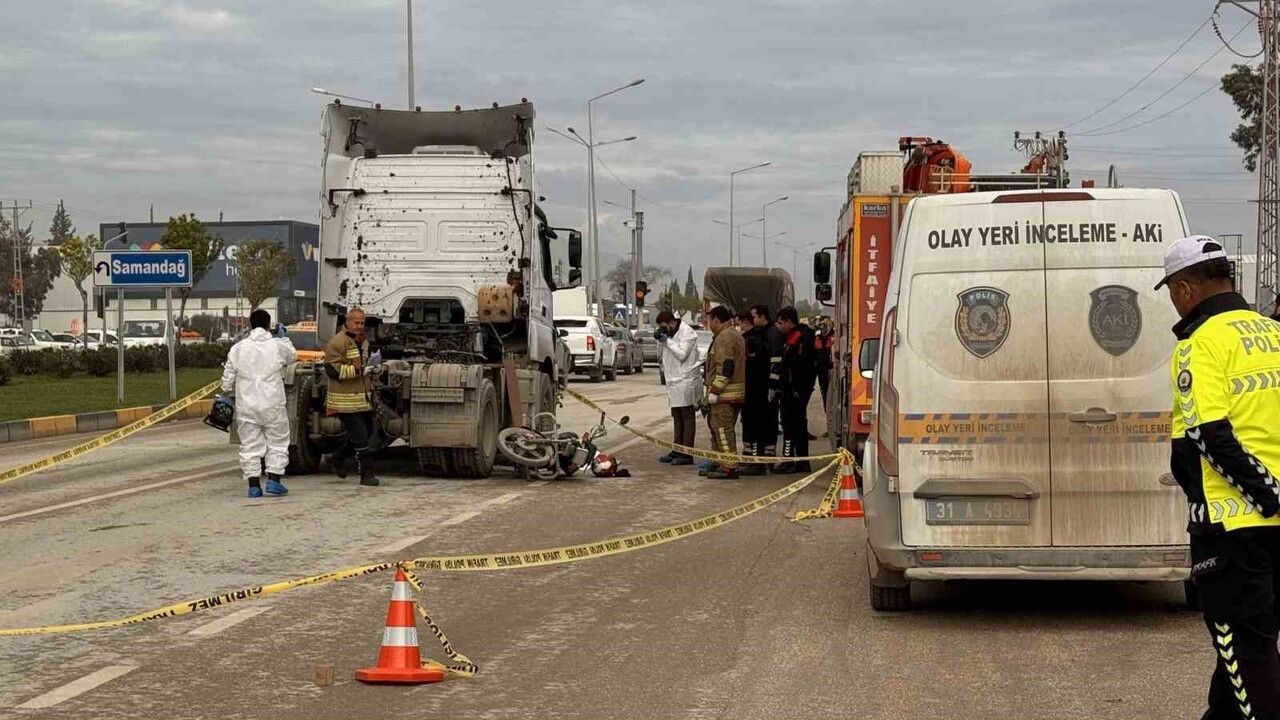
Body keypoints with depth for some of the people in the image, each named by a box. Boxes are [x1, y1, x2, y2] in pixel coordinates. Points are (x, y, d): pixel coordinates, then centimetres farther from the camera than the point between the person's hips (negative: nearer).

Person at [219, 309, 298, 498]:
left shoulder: (237, 349, 1)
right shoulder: (278, 346, -3)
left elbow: (228, 378, 4)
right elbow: (293, 356, 18)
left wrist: (226, 394, 21)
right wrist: (284, 337, 31)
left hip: (246, 406, 2)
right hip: (272, 404, -2)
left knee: (249, 445, 6)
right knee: (277, 443, 9)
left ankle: (254, 484, 4)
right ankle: (274, 479, 0)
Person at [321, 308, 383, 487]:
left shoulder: (364, 342, 17)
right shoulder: (336, 343, -12)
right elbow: (332, 369, -20)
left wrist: (375, 368, 7)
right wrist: (358, 370, -25)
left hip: (363, 399, 9)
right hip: (345, 401, -9)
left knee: (367, 434, 17)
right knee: (360, 438, -8)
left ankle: (337, 459, 33)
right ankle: (366, 475, -2)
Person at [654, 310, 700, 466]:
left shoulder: (687, 333, -11)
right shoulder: (669, 335, 14)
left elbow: (682, 354, -20)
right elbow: (660, 357, 17)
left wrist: (667, 340, -15)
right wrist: (660, 341, 1)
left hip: (686, 381, -9)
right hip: (673, 381, 9)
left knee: (688, 416, -6)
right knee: (677, 417, 14)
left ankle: (687, 454, -8)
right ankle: (677, 450, 21)